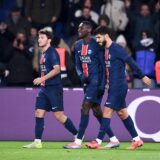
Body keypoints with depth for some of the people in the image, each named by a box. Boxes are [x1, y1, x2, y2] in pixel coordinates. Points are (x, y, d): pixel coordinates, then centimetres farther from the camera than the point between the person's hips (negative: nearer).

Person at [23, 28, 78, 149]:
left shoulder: (52, 53, -12)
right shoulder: (43, 54, 16)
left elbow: (57, 69, -22)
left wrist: (42, 79, -25)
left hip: (54, 88, -9)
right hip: (45, 89, 9)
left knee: (59, 115, -7)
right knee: (39, 112, 0)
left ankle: (78, 136, 5)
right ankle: (37, 142, 0)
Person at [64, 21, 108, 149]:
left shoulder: (96, 45, -11)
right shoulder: (78, 45, 11)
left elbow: (103, 66, -11)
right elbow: (78, 65, 17)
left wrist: (102, 85, -16)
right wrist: (82, 75, -4)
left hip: (96, 81, -8)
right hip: (87, 81, 8)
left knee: (85, 108, -14)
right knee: (96, 111, 10)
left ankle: (78, 141, -14)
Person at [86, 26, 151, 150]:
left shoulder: (116, 48, -14)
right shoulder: (106, 50, 13)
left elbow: (131, 62, -15)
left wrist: (142, 76, -14)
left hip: (119, 87, -9)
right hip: (114, 87, 9)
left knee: (107, 111, -11)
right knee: (122, 113, 12)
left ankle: (98, 141, -11)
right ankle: (137, 139, 17)